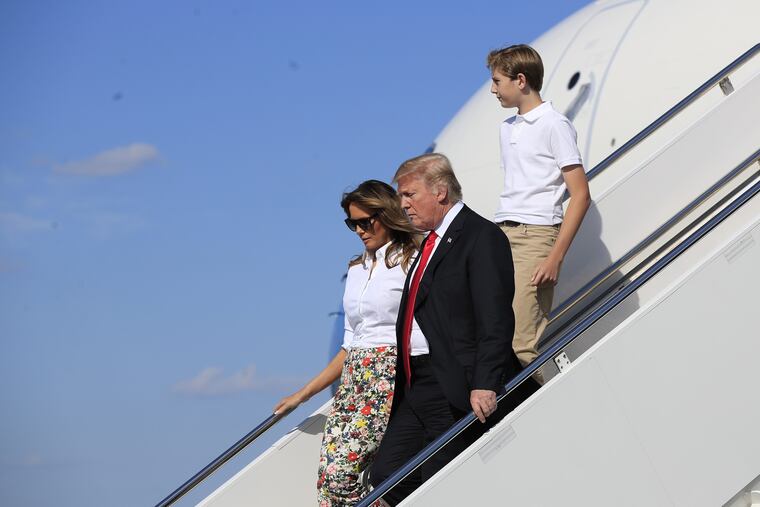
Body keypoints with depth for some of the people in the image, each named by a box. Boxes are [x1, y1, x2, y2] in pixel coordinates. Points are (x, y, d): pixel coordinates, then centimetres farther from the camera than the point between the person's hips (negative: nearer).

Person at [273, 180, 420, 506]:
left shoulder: (411, 261, -1)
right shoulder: (357, 270, 21)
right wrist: (303, 394, 24)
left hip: (390, 380, -7)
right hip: (353, 380, 7)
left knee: (340, 473, -20)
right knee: (327, 479, -8)